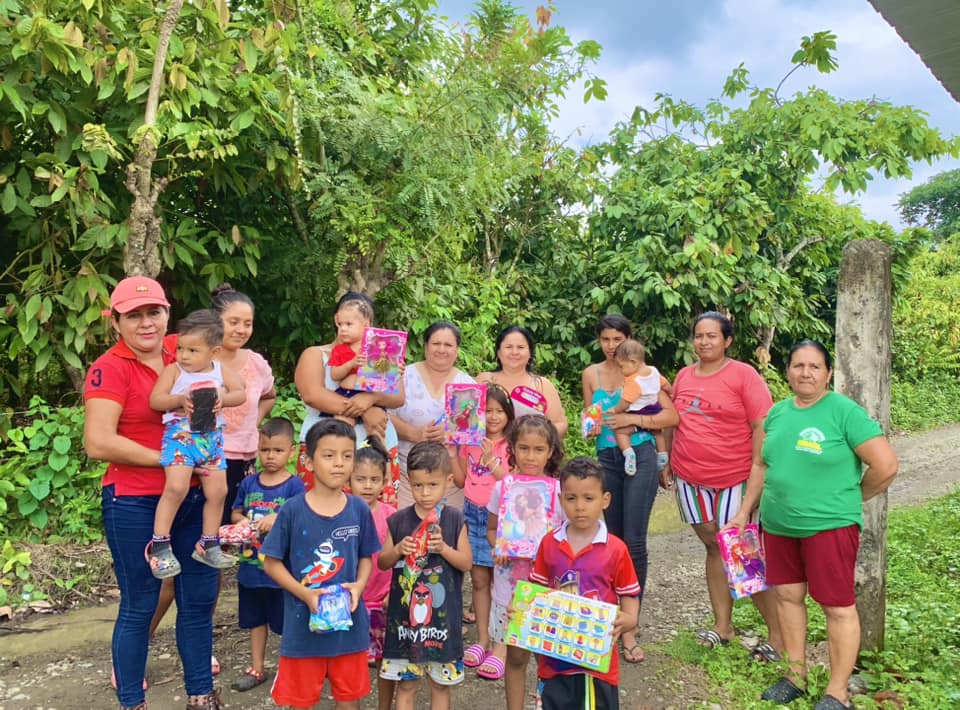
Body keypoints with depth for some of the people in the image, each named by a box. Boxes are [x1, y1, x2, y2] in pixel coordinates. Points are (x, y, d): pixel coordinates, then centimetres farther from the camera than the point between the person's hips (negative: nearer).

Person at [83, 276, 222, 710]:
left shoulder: (181, 351, 3)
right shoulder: (109, 368, -12)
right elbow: (98, 443, -22)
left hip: (193, 497, 6)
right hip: (135, 505, -6)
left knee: (199, 598, 14)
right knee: (139, 606, 7)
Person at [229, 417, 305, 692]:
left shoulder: (294, 485, -12)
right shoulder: (249, 483, 1)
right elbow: (235, 512, 10)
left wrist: (277, 519, -32)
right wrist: (241, 520, -11)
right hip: (251, 565, 5)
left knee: (286, 622, 9)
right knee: (256, 619, 20)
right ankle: (257, 668, 35)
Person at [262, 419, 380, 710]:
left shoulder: (359, 510, -5)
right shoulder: (292, 510, -12)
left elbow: (366, 557, 6)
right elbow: (272, 562, -7)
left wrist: (359, 585, -13)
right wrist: (304, 593, -17)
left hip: (349, 622, 2)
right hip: (303, 623, -2)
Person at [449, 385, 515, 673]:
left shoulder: (511, 446, -6)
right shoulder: (470, 441, 6)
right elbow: (460, 480, 8)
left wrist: (491, 461, -21)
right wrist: (451, 451, -1)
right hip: (473, 514, 4)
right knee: (478, 579, 11)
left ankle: (500, 645, 10)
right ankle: (482, 639, 22)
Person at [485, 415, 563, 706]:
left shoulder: (558, 490, -6)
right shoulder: (502, 488, -2)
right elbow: (491, 529, 9)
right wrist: (498, 548, -10)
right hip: (509, 583, 1)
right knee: (516, 656, 12)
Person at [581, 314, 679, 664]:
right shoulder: (590, 374, 10)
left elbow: (672, 416, -4)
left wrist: (634, 419, -14)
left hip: (640, 457, -3)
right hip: (607, 459, 4)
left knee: (634, 541, -7)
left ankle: (629, 627, 1)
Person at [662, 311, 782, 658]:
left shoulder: (744, 375, -6)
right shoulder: (684, 376, 10)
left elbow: (761, 428, -9)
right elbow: (675, 424, 18)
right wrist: (668, 464, 14)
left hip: (735, 479, -5)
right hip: (690, 479, 5)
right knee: (714, 548, 14)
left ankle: (777, 635, 10)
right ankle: (723, 626, 24)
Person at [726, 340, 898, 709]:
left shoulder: (845, 411, -12)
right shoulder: (777, 412, 6)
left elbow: (886, 465, -13)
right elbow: (761, 465, 15)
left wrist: (852, 499, 0)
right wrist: (745, 511, 14)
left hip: (829, 525, -6)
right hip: (778, 524, 6)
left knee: (838, 607, 3)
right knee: (787, 596, 14)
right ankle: (796, 675, 30)